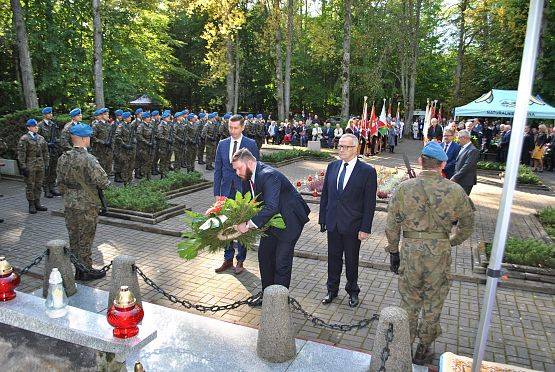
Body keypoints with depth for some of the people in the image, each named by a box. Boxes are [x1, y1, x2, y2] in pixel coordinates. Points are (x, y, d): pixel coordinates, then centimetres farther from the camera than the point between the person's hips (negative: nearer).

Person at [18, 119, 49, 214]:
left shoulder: (41, 138, 12)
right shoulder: (24, 139, -5)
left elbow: (45, 152, 16)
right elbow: (21, 153, -9)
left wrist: (46, 163, 10)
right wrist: (23, 166, -13)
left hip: (40, 165, 5)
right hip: (30, 166, -5)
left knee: (39, 185, 11)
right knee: (30, 186, 2)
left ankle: (37, 203, 20)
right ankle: (31, 205, 9)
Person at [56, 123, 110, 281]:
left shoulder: (63, 158, 3)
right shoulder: (89, 159, -21)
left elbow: (60, 182, 10)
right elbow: (103, 182, -24)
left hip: (69, 204, 7)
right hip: (87, 205, -7)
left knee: (74, 237, 17)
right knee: (85, 238, 5)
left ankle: (77, 268, 30)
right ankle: (85, 271, 17)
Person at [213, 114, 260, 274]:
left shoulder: (251, 144, -3)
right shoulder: (222, 144, 6)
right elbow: (217, 170, 8)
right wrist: (217, 192, 3)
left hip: (244, 191, -3)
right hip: (226, 191, 3)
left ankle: (240, 261, 20)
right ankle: (228, 259, 24)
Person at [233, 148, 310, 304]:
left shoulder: (269, 176, -31)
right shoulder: (248, 177, -3)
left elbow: (271, 207, -41)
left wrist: (249, 224, -41)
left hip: (289, 220, -9)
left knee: (282, 262, -5)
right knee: (264, 255, 13)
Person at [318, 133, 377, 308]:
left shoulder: (367, 171, -10)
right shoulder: (332, 166, 4)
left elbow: (370, 203, -10)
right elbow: (325, 194, 8)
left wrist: (365, 228, -12)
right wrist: (322, 219, 6)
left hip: (352, 225, -3)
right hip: (333, 223, 4)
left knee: (351, 261, 13)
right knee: (333, 258, 16)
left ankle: (353, 292, 33)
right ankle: (332, 290, 34)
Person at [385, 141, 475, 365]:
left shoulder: (403, 189, -6)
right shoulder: (455, 191, -6)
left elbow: (391, 226, -1)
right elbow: (467, 225, 7)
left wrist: (393, 252, 11)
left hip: (410, 252, 0)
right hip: (440, 255, 0)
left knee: (408, 304, 17)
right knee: (432, 306, 17)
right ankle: (423, 351, 33)